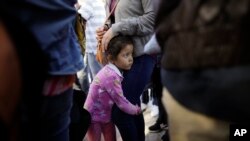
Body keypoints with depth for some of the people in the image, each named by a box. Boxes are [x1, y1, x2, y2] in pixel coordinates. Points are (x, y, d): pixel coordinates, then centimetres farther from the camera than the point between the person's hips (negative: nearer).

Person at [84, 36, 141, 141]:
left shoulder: (114, 71, -6)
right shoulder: (111, 76, -31)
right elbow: (121, 102, -24)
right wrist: (137, 110, -9)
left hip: (106, 114, 8)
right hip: (94, 116, -8)